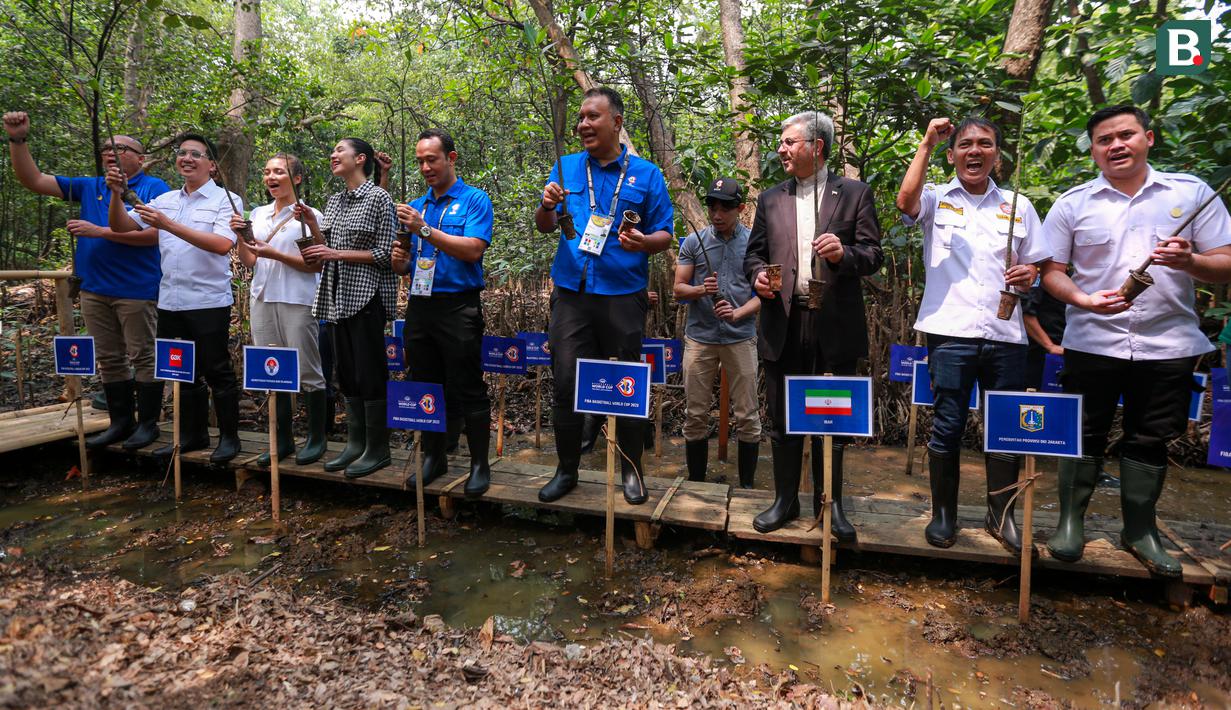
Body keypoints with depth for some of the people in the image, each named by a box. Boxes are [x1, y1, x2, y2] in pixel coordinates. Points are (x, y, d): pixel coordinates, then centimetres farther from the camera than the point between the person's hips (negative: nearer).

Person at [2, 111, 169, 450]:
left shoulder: (154, 188, -3)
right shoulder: (89, 187, 15)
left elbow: (154, 233, -16)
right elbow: (33, 180, 13)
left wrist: (99, 231, -14)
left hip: (137, 289, -7)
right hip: (94, 289, 7)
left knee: (143, 357, 0)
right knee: (108, 359, 12)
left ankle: (148, 423, 10)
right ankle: (120, 422, 22)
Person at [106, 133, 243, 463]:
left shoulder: (226, 200, -4)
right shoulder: (165, 201, 13)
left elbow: (222, 244, -20)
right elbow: (122, 226, 12)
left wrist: (169, 225, -24)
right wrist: (117, 194, -5)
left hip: (209, 302, -6)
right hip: (170, 301, 6)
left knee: (217, 372, 0)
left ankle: (229, 437, 11)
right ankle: (193, 435, 26)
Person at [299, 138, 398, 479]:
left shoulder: (378, 198, -6)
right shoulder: (334, 200, 16)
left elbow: (384, 254, -11)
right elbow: (326, 249, 16)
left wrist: (337, 254, -14)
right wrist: (311, 223, 1)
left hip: (366, 296, -7)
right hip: (337, 297, 8)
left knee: (369, 373, -4)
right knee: (347, 373, 11)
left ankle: (377, 449, 6)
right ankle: (355, 443, 21)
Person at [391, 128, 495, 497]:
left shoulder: (475, 200, -2)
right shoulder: (416, 206, 16)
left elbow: (472, 250, -17)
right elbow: (403, 266, 19)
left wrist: (425, 230, -21)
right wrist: (399, 260, -4)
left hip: (458, 307, -6)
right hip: (420, 307, 6)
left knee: (468, 391, -2)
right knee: (425, 387, 13)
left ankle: (479, 465, 10)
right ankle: (433, 458, 27)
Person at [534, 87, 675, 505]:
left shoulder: (646, 174, 4)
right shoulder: (566, 168, 10)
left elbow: (664, 234, 4)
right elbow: (544, 226, 9)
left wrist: (643, 242, -19)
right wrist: (547, 205, -14)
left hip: (623, 295, -2)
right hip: (571, 294, 2)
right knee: (566, 384, 2)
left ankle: (631, 471, 22)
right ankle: (566, 470, 18)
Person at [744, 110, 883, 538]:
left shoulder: (855, 194, 4)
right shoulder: (771, 199, 13)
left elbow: (873, 256, 0)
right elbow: (754, 254, 14)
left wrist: (844, 254, -21)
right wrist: (758, 275, -8)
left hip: (835, 326, -2)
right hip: (783, 325, 3)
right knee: (782, 420, 9)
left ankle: (830, 503, 24)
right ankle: (785, 500, 24)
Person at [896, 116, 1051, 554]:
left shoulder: (1018, 206, 14)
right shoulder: (936, 200, 6)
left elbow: (1035, 263, 18)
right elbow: (906, 201, -17)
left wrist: (1028, 274, -5)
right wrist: (926, 145, -15)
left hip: (1006, 333, 3)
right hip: (950, 331, -3)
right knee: (948, 426, 2)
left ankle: (1001, 515, 24)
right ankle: (943, 513, 18)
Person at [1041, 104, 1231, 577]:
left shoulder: (1192, 193, 4)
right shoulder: (1072, 204, 3)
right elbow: (1051, 273, 2)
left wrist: (1189, 261, -20)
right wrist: (1085, 299, -16)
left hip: (1169, 344, 1)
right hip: (1093, 342, -1)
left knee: (1149, 441, 11)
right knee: (1084, 436, 7)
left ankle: (1140, 531, 26)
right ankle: (1071, 522, 22)